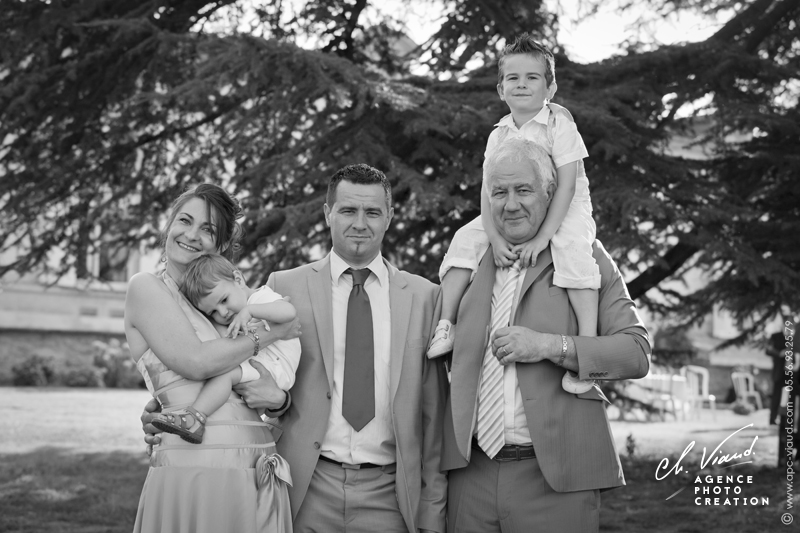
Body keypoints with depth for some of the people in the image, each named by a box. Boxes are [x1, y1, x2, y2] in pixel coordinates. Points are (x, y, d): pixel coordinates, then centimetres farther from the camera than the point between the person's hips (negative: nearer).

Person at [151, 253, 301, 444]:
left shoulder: (261, 296, -1)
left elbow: (289, 312, -21)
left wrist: (248, 310, -23)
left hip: (274, 366, -11)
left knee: (224, 372, -29)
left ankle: (195, 418, -44)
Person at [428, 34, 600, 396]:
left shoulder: (559, 124, -13)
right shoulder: (500, 134, 1)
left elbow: (567, 185, -20)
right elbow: (489, 190, -5)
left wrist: (541, 237, -29)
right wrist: (494, 237, -22)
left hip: (565, 211, -5)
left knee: (572, 247, -35)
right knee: (466, 238, -11)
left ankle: (588, 342, -37)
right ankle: (446, 324, -6)